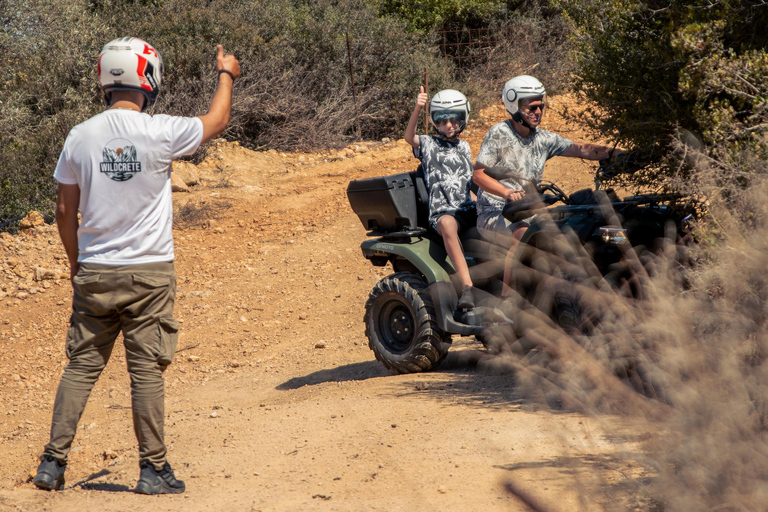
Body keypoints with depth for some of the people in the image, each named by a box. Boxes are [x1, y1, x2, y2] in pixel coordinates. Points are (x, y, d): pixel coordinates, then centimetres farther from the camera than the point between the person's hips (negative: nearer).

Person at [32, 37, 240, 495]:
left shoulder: (81, 137, -2)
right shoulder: (159, 133, -11)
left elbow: (65, 211, 5)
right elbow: (216, 122, 8)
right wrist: (226, 75, 25)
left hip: (94, 271, 3)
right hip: (149, 271, -3)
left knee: (82, 366, 10)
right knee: (147, 371, 2)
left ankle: (53, 463, 8)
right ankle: (154, 469, 6)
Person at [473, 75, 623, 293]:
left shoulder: (544, 139, 11)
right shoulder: (499, 134, -5)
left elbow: (581, 149, 3)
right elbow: (478, 174, -11)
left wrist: (614, 152, -14)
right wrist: (508, 193, -27)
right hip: (494, 214, -6)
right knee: (524, 235, -36)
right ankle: (506, 297, -29)